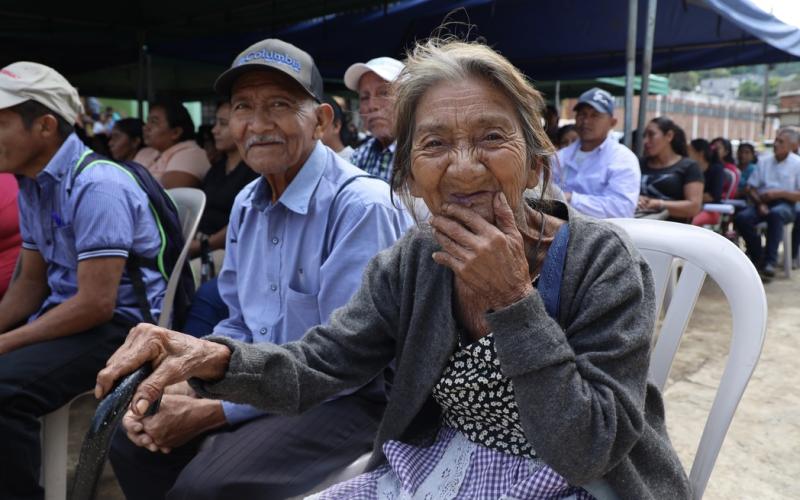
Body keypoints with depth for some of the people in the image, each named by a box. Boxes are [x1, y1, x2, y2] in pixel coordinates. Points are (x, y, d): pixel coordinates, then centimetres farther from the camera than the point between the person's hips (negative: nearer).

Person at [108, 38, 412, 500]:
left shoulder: (361, 207, -22)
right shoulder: (246, 204, 6)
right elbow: (240, 325, 14)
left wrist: (215, 411, -19)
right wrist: (182, 387, -5)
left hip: (350, 402, -7)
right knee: (133, 440, 3)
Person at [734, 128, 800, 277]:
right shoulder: (764, 160, 13)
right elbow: (750, 188, 9)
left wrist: (778, 193, -16)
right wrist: (760, 204, -8)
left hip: (784, 204, -3)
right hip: (763, 202, 4)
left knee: (775, 214, -39)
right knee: (741, 218, -26)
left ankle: (770, 261, -32)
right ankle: (757, 255, -4)